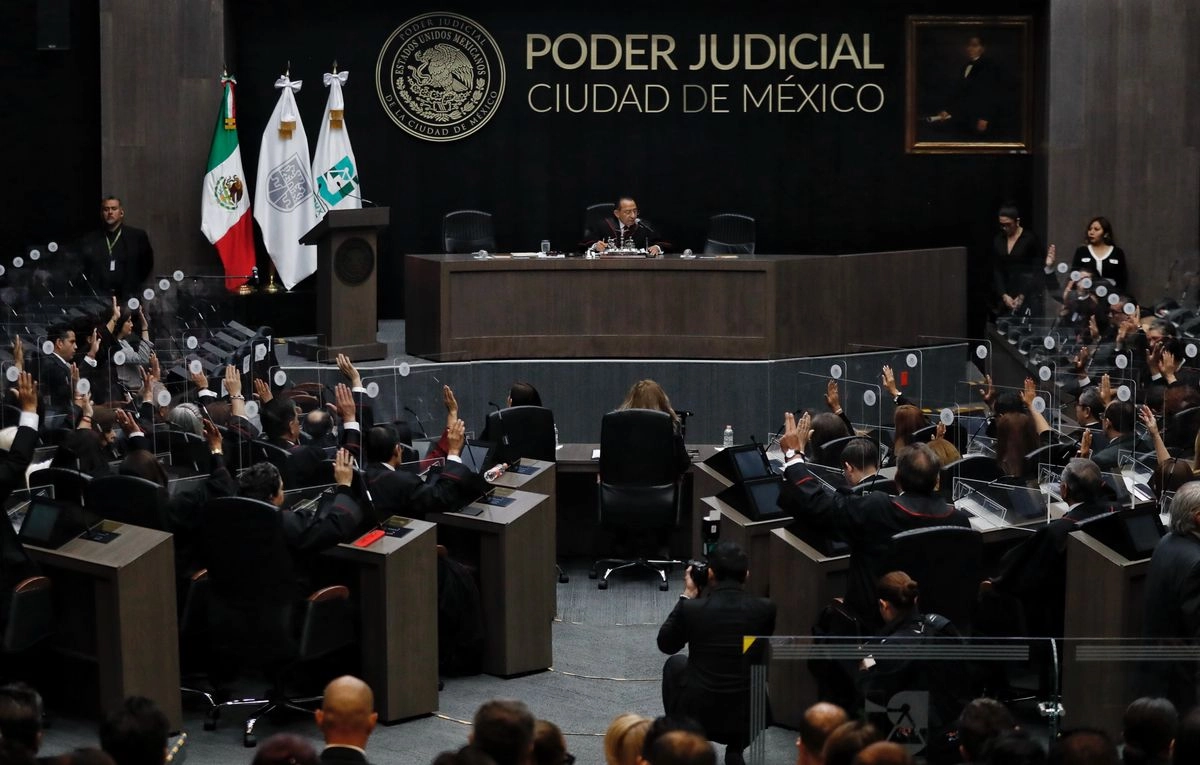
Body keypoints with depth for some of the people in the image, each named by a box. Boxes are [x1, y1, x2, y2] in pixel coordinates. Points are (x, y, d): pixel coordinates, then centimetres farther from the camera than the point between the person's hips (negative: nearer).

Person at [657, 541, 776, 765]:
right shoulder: (765, 609, -7)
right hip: (747, 718, 1)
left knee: (675, 663, 29)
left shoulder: (691, 609, -11)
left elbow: (665, 644, 9)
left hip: (697, 715, -1)